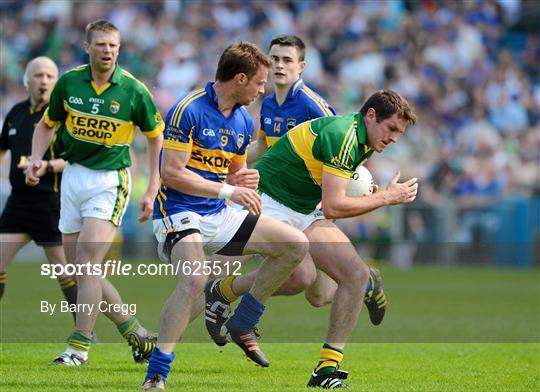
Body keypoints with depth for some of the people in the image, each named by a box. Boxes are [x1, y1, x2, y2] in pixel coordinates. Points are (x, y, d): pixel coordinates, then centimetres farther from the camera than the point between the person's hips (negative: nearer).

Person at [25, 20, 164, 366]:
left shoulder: (133, 90, -10)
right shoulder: (69, 82, -1)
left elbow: (156, 136, 2)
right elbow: (47, 124, 14)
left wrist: (152, 190, -2)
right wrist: (36, 159, -4)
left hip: (110, 181, -5)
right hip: (73, 177, 5)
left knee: (87, 262, -17)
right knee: (78, 268, 5)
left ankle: (79, 348, -12)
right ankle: (135, 333, 18)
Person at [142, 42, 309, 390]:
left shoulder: (243, 122, 11)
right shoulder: (188, 110, -15)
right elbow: (172, 173, -19)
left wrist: (244, 179, -2)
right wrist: (228, 190, -21)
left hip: (220, 216, 8)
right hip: (179, 212, -8)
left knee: (296, 244, 1)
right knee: (195, 280, -34)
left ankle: (242, 325, 13)